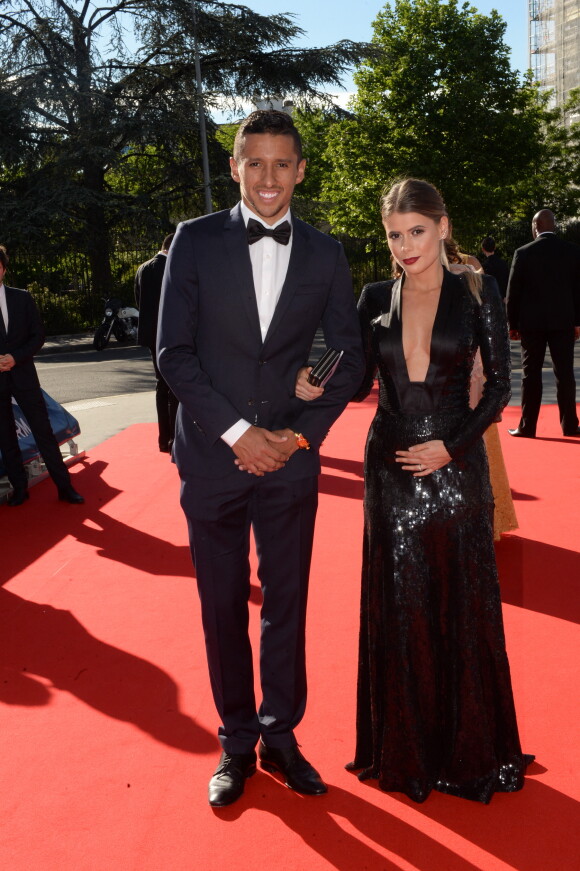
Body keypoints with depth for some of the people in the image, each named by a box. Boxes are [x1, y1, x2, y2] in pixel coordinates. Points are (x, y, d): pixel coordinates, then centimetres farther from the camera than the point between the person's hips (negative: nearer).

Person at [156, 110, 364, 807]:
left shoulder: (325, 254, 4)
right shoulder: (195, 240, -1)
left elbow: (349, 358, 6)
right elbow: (173, 352, -6)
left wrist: (301, 434, -7)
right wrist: (235, 430, -13)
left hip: (290, 461, 1)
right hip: (213, 456, -1)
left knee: (287, 606, 11)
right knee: (223, 611, 10)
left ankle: (280, 735, 31)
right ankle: (236, 744, 28)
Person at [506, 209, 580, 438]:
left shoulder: (523, 253, -5)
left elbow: (513, 292, -3)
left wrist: (513, 324, 5)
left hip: (532, 322, -2)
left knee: (531, 374, 3)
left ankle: (527, 427, 4)